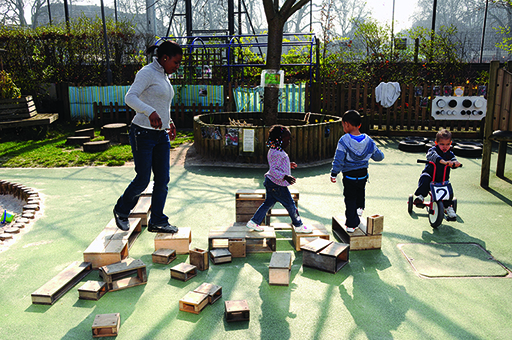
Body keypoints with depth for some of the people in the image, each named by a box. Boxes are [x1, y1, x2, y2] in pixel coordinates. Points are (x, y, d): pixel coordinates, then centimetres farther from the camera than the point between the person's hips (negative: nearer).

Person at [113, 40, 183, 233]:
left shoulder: (163, 76, 16)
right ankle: (121, 211, 25)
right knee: (142, 180, -2)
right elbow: (130, 97, -23)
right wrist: (151, 112, -38)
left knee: (163, 179, 5)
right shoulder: (147, 72, -10)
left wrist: (169, 122, 23)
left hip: (161, 136, 8)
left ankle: (157, 222, 15)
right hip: (143, 134, -8)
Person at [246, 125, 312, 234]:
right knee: (290, 205, 4)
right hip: (277, 185, -10)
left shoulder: (274, 151, 10)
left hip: (271, 183, 10)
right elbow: (273, 170, -29)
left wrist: (289, 165, 27)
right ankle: (299, 226, 18)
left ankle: (253, 222, 21)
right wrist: (285, 177, -38)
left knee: (268, 203, 17)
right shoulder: (277, 153, -23)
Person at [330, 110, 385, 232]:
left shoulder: (344, 140, -19)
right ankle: (360, 207, 45)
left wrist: (334, 174, -7)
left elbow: (338, 160, -19)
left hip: (349, 176, -4)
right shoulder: (368, 140, -5)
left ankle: (351, 224, 15)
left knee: (350, 199, 8)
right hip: (363, 174, 4)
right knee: (360, 191, 36)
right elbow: (379, 156, 4)